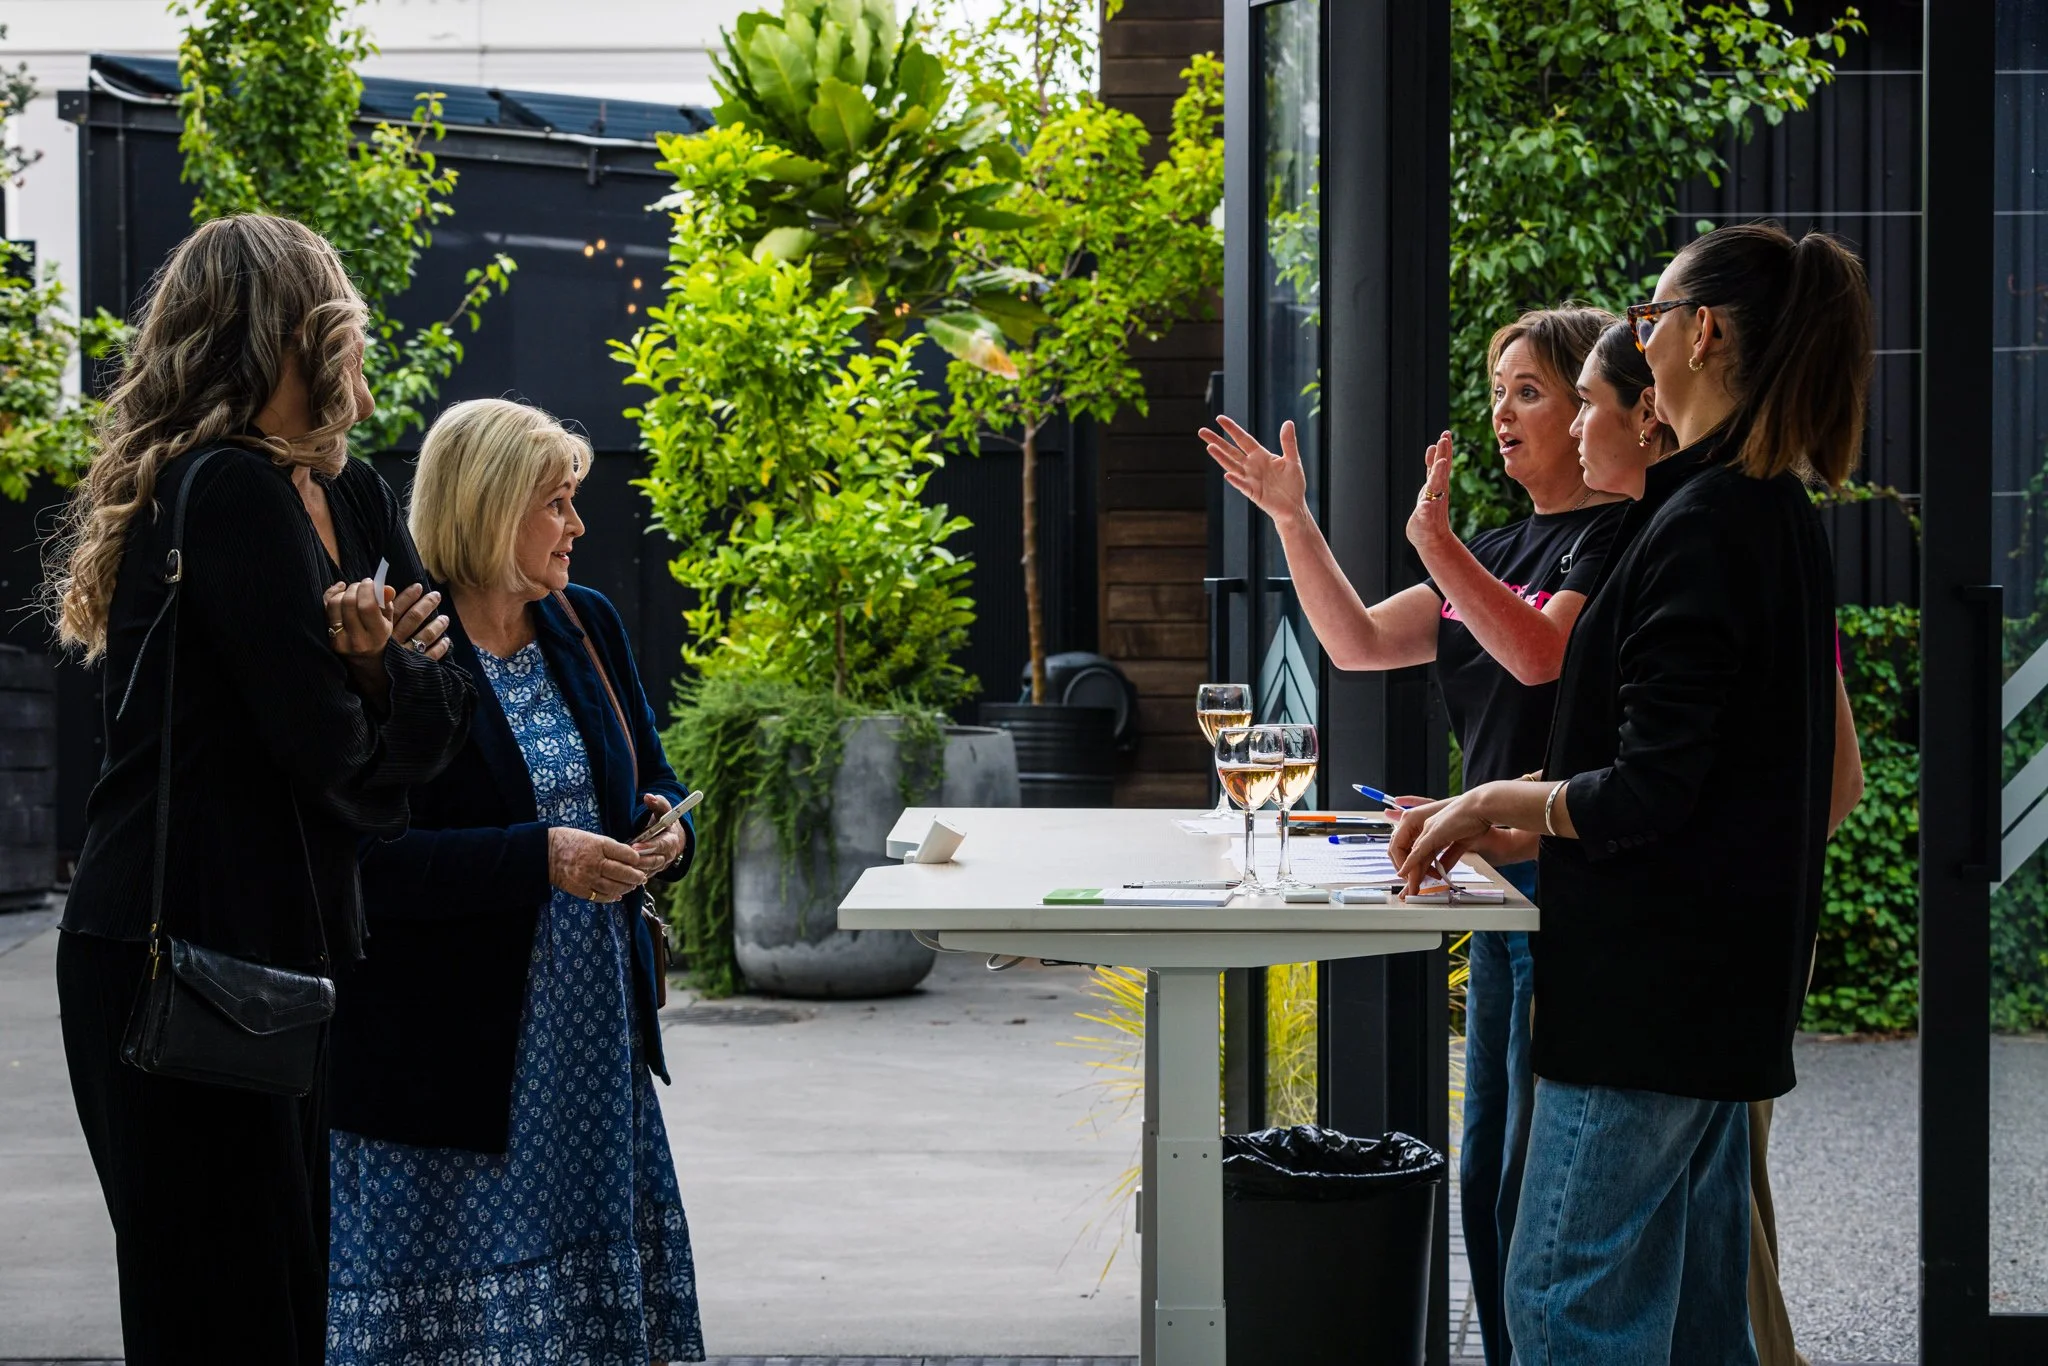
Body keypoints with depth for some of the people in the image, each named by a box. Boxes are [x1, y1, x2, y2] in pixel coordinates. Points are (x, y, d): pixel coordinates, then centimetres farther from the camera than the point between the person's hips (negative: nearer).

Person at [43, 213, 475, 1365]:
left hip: (276, 957, 9)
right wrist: (384, 673, 5)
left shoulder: (351, 497, 13)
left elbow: (445, 709, 9)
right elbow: (325, 742, -17)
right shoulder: (233, 492, -15)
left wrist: (379, 667, -12)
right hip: (187, 962, -9)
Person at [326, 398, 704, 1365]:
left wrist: (665, 832, -4)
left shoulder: (587, 625, 9)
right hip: (452, 1046, -6)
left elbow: (651, 785, 19)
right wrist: (540, 857, -25)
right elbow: (369, 860, -18)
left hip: (594, 1031, 6)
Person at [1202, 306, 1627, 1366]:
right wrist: (1290, 518, 4)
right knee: (1488, 1171, 14)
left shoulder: (1617, 536, -9)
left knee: (1540, 1183, -7)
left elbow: (1540, 652, -26)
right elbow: (1357, 642, 13)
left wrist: (1437, 545, -36)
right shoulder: (1505, 549, 18)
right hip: (1503, 879, 9)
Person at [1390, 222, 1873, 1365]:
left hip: (1657, 973, -10)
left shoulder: (1698, 528, -18)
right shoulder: (1783, 519, 13)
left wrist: (1495, 804, -6)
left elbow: (1648, 793, -21)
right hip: (1731, 975, 10)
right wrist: (1505, 817, 17)